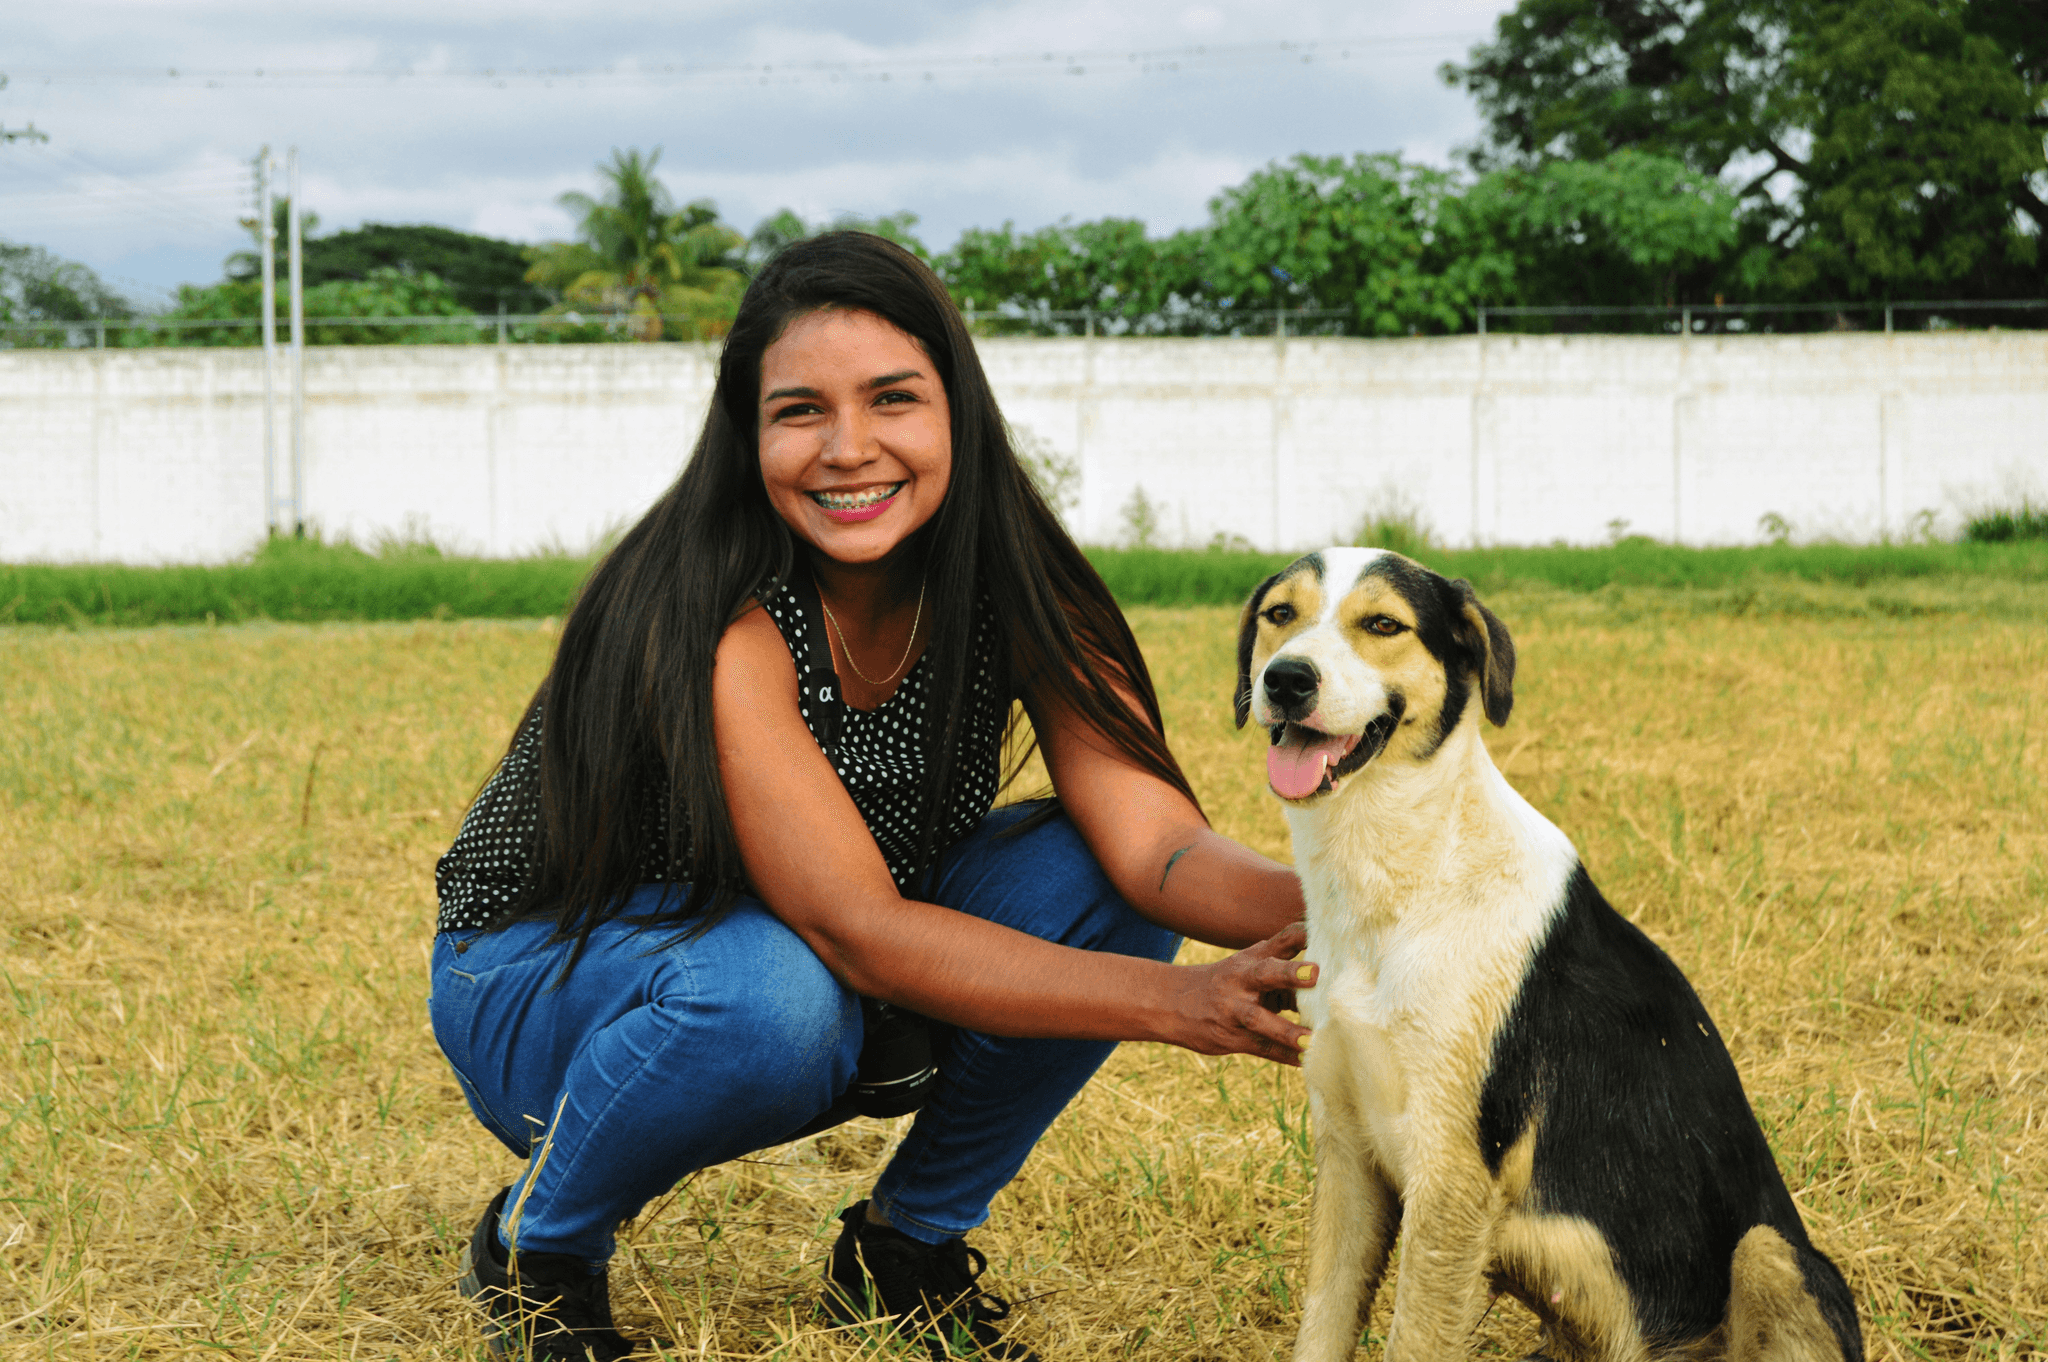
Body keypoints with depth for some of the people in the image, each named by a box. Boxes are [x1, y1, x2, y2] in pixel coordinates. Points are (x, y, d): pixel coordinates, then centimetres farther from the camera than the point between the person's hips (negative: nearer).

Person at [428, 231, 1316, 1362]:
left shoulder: (1010, 593, -14)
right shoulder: (713, 621, -31)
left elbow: (1156, 844, -23)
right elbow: (857, 931, -36)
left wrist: (1318, 903, -45)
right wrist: (1173, 1000, -45)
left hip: (830, 983, 5)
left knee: (1096, 882, -17)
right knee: (774, 997, -38)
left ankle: (907, 1244, 3)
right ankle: (534, 1250, -7)